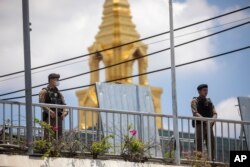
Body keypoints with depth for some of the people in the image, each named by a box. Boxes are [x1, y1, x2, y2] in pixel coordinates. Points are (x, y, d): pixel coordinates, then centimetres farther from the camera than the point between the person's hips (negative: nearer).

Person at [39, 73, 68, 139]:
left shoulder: (59, 93, 21)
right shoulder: (44, 92, 3)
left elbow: (63, 104, 18)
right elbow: (41, 103, -10)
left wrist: (64, 111, -4)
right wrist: (50, 111, -23)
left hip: (58, 118, 6)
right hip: (49, 117, -6)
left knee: (59, 136, 2)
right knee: (48, 136, -14)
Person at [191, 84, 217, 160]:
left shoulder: (209, 102, 20)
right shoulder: (195, 101, 4)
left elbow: (214, 113, 12)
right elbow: (195, 113, -10)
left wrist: (212, 120, -12)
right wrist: (205, 120, -24)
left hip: (209, 126, 5)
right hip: (200, 125, -5)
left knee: (211, 145, 0)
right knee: (199, 145, -10)